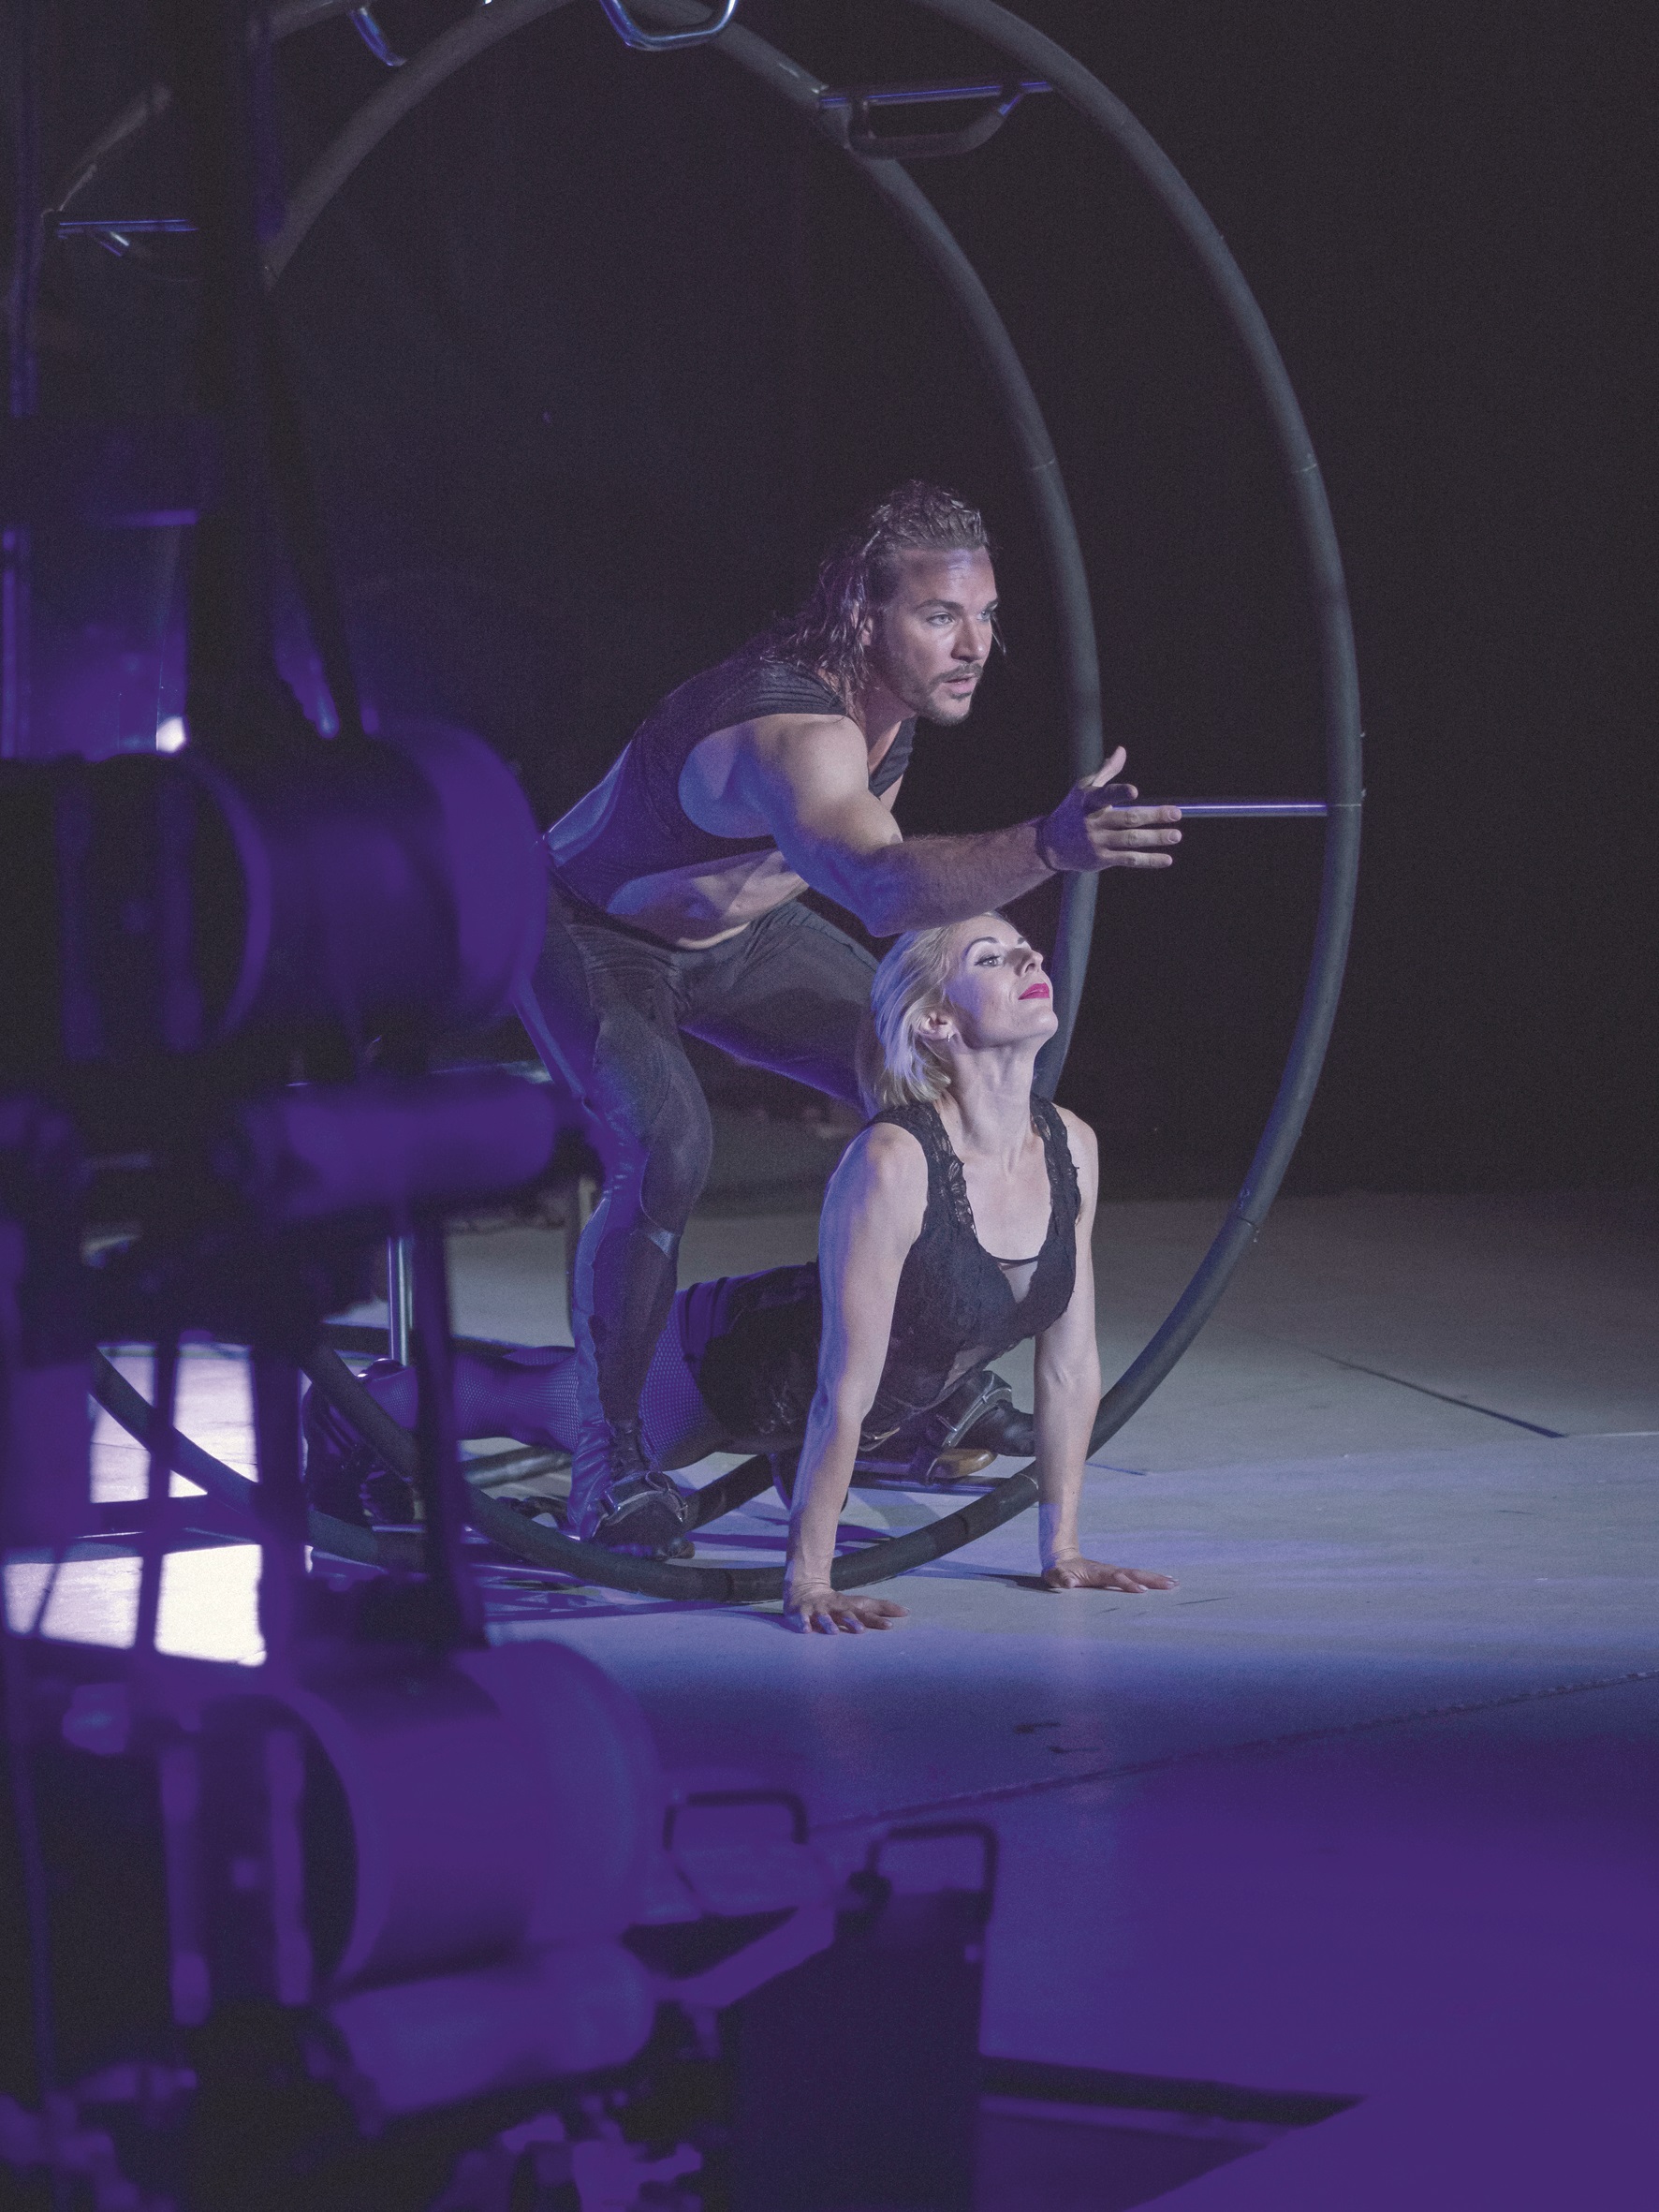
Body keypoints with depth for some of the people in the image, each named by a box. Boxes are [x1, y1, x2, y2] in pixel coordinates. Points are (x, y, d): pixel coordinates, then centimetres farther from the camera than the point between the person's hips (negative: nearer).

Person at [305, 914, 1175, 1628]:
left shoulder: (1069, 1148, -19)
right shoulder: (891, 1164, -39)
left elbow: (1071, 1362, -8)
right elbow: (843, 1392, -35)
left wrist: (1062, 1549, -4)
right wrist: (806, 1583, -32)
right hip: (718, 1367, -7)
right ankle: (345, 1416, 46)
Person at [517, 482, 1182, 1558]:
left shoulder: (893, 700, -15)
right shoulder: (786, 732, -43)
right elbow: (877, 883, -64)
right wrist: (1047, 846, -78)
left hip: (733, 926, 8)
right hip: (590, 933, -8)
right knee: (666, 1153, -32)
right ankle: (610, 1453, -15)